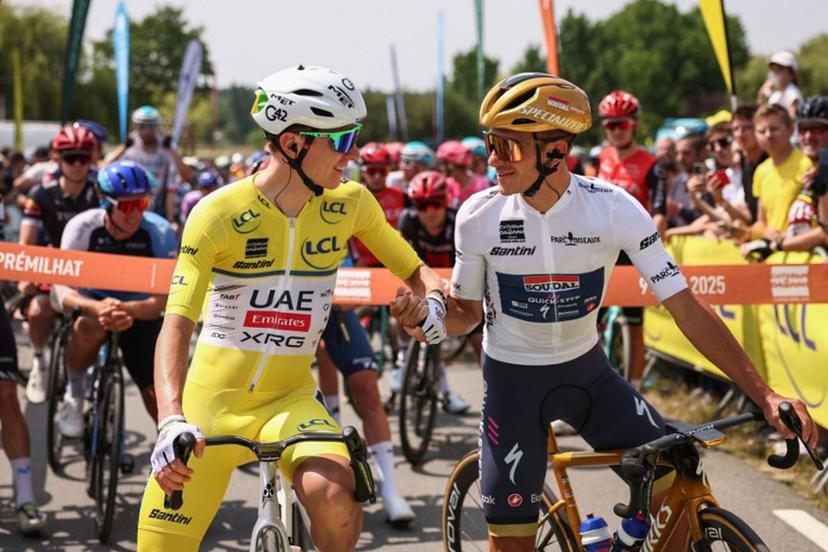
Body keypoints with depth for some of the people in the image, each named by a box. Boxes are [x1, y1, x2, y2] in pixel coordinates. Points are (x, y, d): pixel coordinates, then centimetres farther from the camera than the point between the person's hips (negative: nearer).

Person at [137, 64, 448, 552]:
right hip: (209, 402, -1)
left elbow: (416, 271, 11)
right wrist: (171, 421, -36)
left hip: (290, 399, 2)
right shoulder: (219, 213, -14)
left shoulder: (350, 203, -2)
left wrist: (435, 299, -13)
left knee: (332, 492, -31)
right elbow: (177, 324, -22)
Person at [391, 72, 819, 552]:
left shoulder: (615, 209, -19)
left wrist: (765, 395, -24)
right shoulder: (479, 216, -16)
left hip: (587, 370, 1)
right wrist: (425, 316, -26)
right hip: (513, 379, -1)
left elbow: (688, 309, -17)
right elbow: (466, 314, -1)